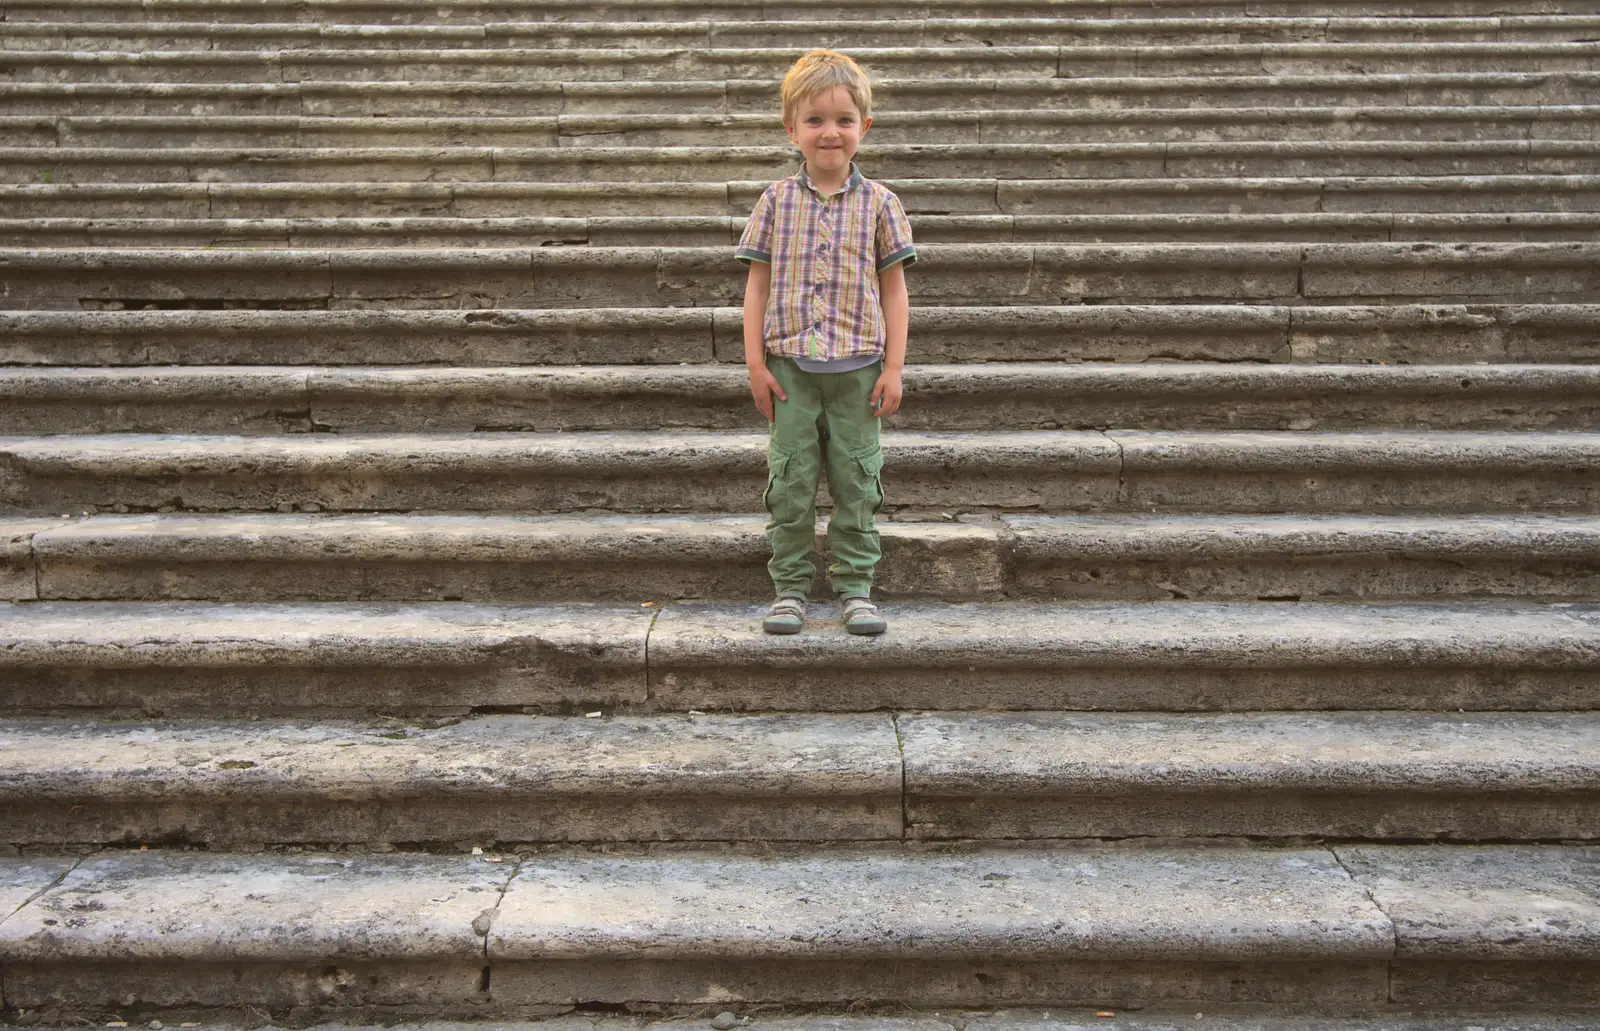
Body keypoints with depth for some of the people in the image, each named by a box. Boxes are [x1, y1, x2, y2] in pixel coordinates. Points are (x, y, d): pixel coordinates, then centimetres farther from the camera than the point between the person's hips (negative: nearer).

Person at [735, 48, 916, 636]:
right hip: (790, 367, 0)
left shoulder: (878, 203, 2)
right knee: (789, 483, 5)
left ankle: (854, 587, 17)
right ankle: (790, 589, 15)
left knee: (856, 483, 6)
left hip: (857, 369, 0)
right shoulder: (777, 201, 3)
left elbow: (894, 289, 4)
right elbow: (757, 284, 5)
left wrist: (893, 368, -2)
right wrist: (755, 363, -2)